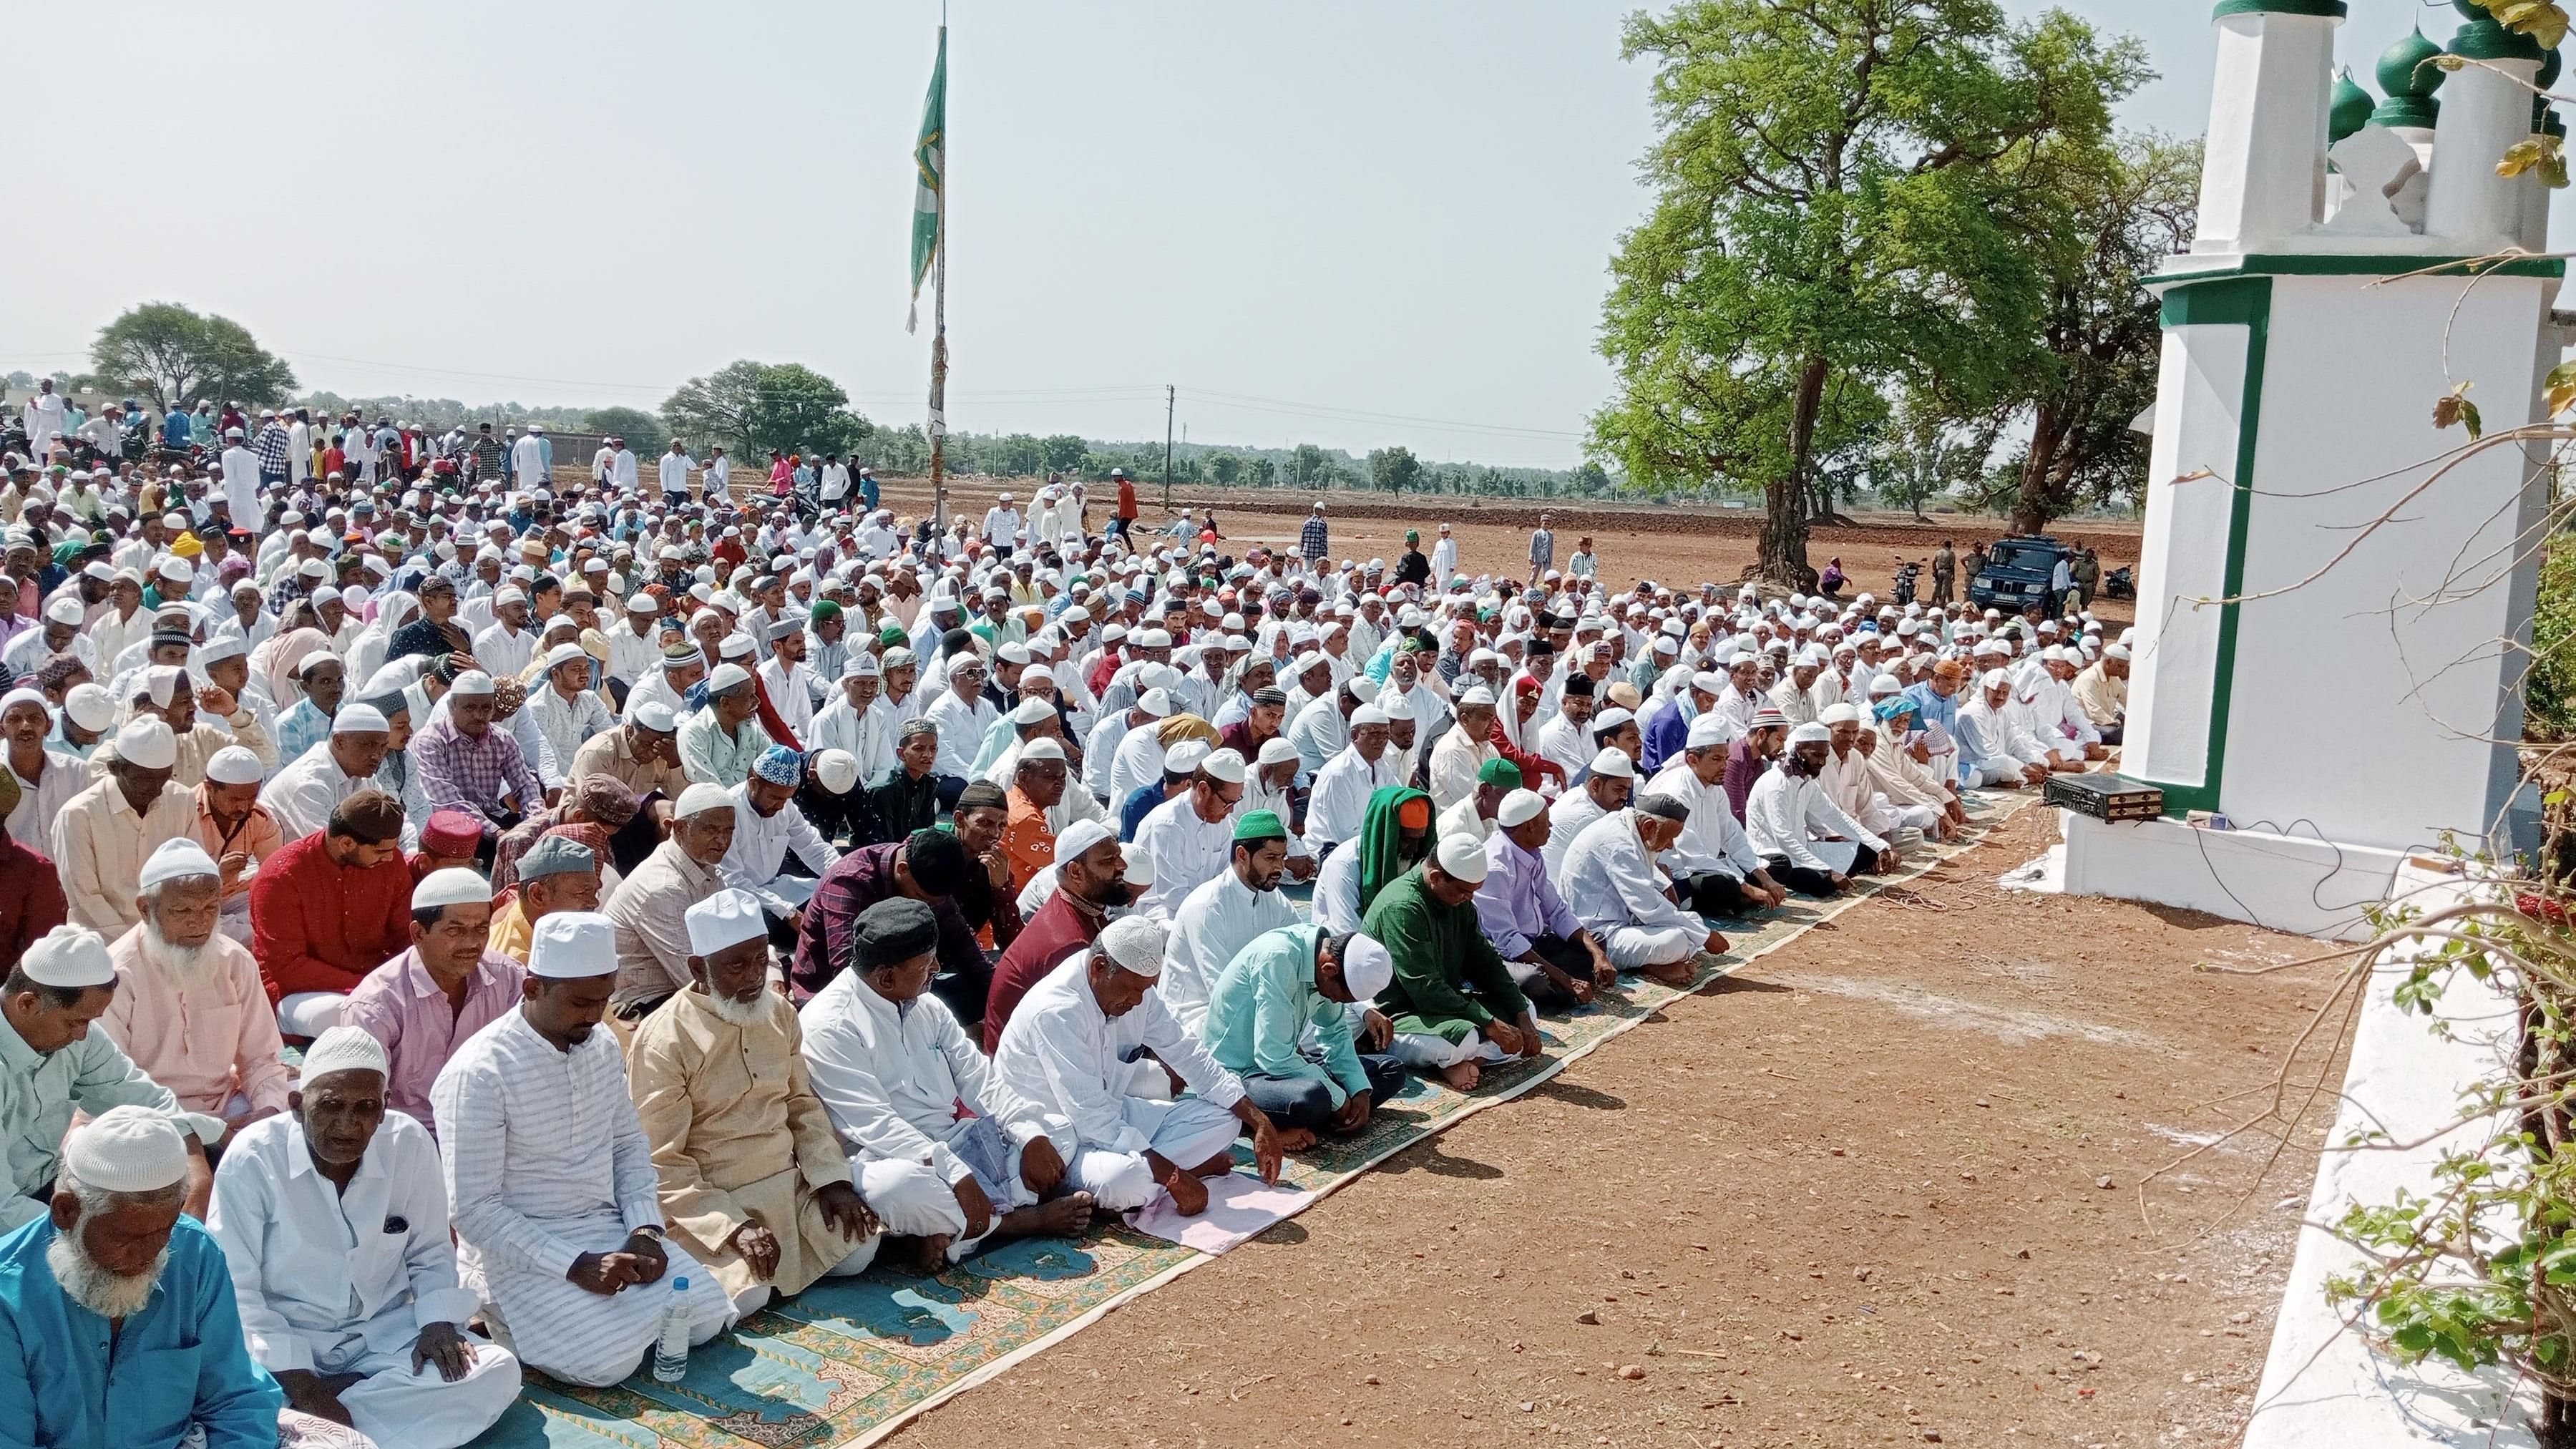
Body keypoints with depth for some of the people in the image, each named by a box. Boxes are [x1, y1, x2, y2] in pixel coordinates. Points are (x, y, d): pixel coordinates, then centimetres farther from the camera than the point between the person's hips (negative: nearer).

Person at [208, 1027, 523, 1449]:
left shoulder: (411, 1145, -8)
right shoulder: (252, 1157, -16)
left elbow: (430, 1254, 6)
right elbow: (235, 1287, -14)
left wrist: (439, 1323, -14)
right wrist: (300, 1385, -22)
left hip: (384, 1331, 4)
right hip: (283, 1339, -4)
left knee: (499, 1373, -20)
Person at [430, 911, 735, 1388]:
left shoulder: (603, 1047, 4)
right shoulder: (478, 1074, -19)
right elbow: (473, 1210, -19)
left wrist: (644, 1229, -4)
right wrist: (576, 1265, -24)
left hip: (608, 1229, 7)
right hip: (521, 1252, -6)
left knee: (706, 1315, -8)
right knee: (610, 1356, -24)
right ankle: (507, 1319, 3)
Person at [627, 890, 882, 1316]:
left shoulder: (779, 1012, 4)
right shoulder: (662, 1039, -16)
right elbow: (660, 1163, -16)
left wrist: (832, 1179, -2)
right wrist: (733, 1227, -23)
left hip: (788, 1181, 6)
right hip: (710, 1199, -6)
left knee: (856, 1253, -10)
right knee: (746, 1296, -25)